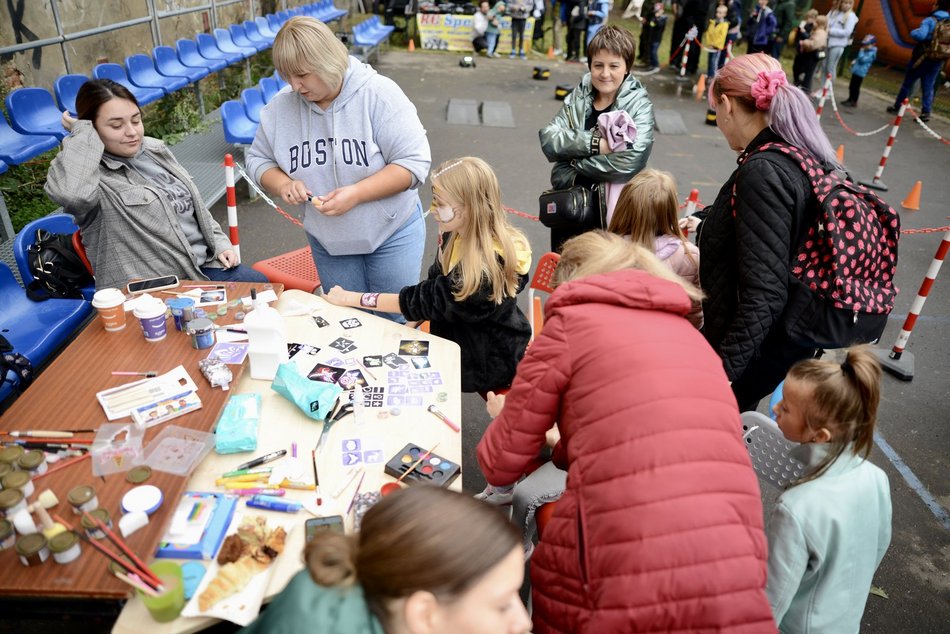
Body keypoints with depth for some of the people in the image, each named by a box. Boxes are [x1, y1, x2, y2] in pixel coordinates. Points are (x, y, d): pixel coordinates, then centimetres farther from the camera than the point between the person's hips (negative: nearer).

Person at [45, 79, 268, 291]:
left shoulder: (155, 149, 10)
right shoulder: (93, 172, -12)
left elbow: (197, 205, 20)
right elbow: (69, 193, -37)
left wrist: (220, 243, 9)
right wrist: (82, 133, -21)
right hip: (155, 289, -7)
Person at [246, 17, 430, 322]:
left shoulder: (379, 93, -16)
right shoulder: (281, 106, -5)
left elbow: (414, 162, -18)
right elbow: (258, 159, 8)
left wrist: (356, 193, -28)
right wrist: (282, 184, -15)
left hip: (392, 233, -3)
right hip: (328, 241, 3)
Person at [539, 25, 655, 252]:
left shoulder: (639, 105, -9)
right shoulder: (578, 95, 2)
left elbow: (630, 161, -24)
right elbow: (549, 140, -10)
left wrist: (575, 161, -14)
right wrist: (593, 143, -23)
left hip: (612, 209, -4)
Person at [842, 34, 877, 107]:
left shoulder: (871, 53, -14)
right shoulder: (865, 51, 15)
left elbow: (862, 59, -24)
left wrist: (861, 51, -16)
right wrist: (854, 60, 10)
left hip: (860, 72, -9)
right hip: (855, 70, 9)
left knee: (855, 87, -5)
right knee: (851, 86, 15)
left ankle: (854, 102, 2)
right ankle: (850, 99, 26)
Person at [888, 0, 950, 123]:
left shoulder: (930, 20, -14)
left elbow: (920, 35, -27)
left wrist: (913, 32, -7)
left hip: (923, 58, -5)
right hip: (938, 60, 5)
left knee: (908, 82, 10)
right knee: (928, 87, 9)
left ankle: (897, 106, 21)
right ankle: (926, 113, 5)